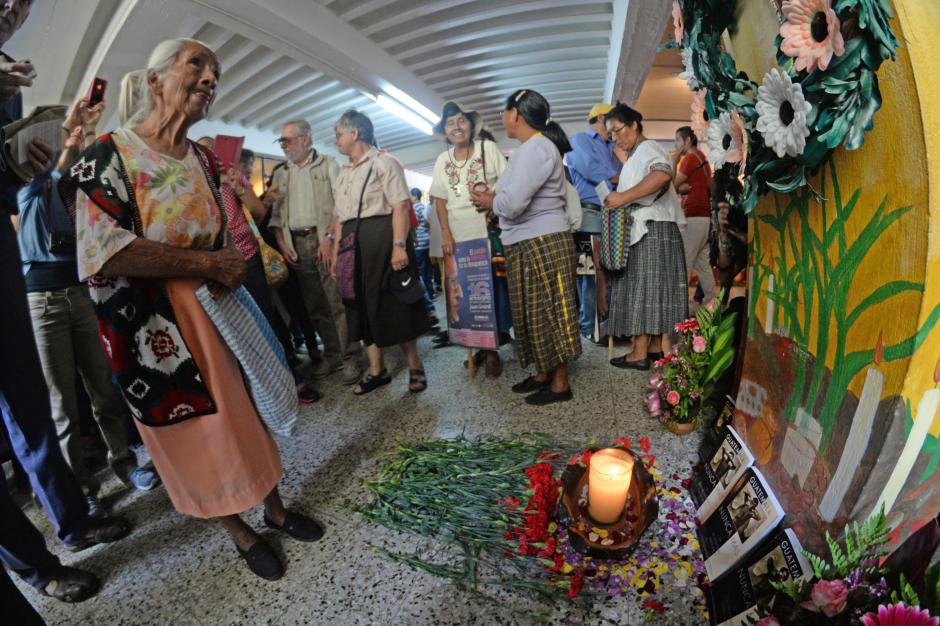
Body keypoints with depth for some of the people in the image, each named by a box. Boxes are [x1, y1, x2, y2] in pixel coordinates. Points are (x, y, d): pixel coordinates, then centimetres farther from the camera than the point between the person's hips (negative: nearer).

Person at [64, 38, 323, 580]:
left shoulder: (204, 159, 7)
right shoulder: (109, 154, -10)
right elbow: (102, 251, -21)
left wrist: (231, 269, -3)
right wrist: (207, 263, -20)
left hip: (219, 312, 5)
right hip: (155, 329, -5)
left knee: (246, 411, 13)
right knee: (197, 430, 9)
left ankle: (274, 507, 35)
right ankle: (239, 532, 31)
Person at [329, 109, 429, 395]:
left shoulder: (383, 162, -3)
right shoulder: (343, 173, 20)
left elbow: (401, 206, -14)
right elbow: (340, 217, 18)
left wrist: (399, 245, -24)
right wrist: (336, 254, 13)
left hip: (381, 238, -7)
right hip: (354, 244, 8)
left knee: (394, 303, -2)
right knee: (363, 305, 8)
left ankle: (414, 366, 13)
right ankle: (376, 370, 20)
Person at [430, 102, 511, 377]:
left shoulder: (488, 148, 2)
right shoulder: (442, 160, 10)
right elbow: (440, 200, 9)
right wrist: (445, 234, -1)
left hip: (491, 230, -3)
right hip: (459, 236, 3)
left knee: (494, 286, -3)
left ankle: (491, 347, 7)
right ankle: (480, 346, 18)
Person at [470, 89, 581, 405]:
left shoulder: (535, 147, -14)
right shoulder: (532, 148, 19)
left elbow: (513, 203, -23)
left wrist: (490, 202, -4)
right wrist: (495, 196, 5)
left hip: (542, 244, -10)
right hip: (530, 244, 10)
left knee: (547, 312, -2)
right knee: (535, 313, 14)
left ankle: (560, 383, 10)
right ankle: (544, 373, 27)